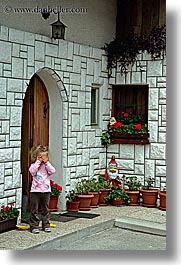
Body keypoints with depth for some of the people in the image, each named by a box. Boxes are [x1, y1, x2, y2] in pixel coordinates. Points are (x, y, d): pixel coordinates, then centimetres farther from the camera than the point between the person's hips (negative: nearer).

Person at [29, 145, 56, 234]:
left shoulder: (48, 165, 8)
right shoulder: (34, 165, 1)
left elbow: (52, 171, -11)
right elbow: (32, 171, -21)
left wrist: (46, 163, -11)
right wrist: (38, 162, -17)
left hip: (46, 190, 3)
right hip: (35, 190, -2)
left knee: (45, 209, 11)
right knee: (34, 209, 1)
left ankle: (46, 225, 20)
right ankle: (34, 226, 6)